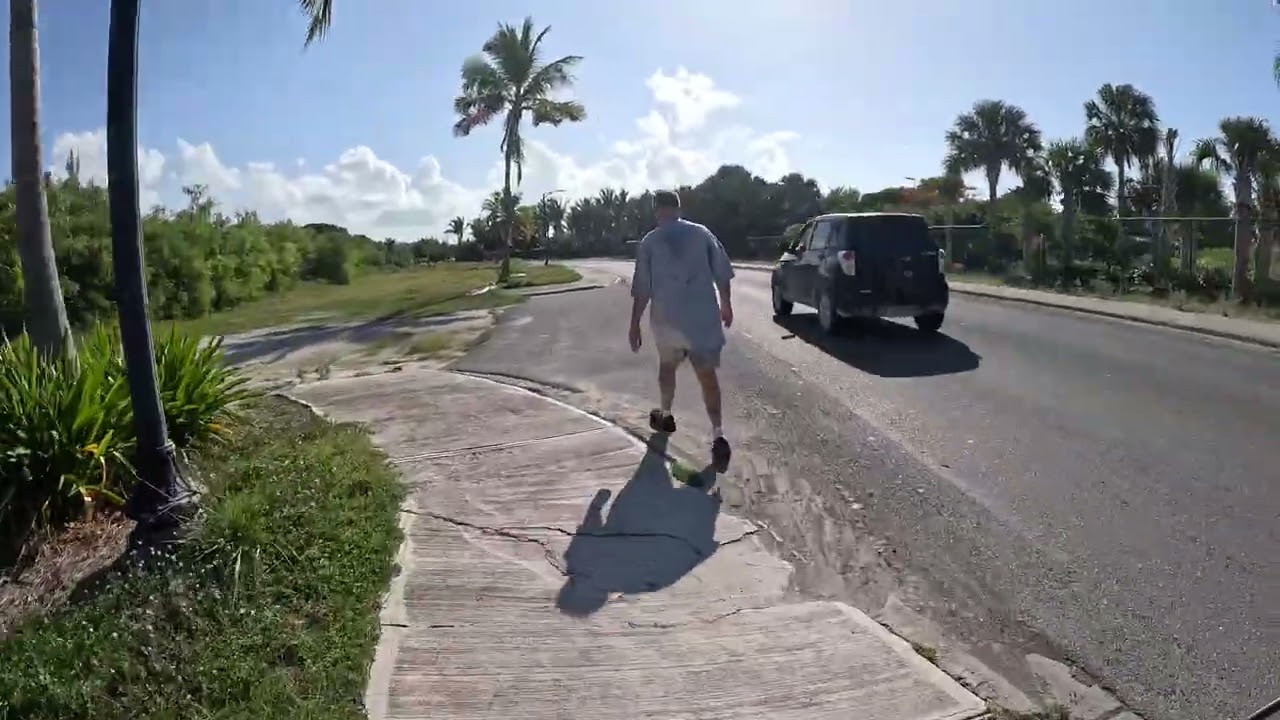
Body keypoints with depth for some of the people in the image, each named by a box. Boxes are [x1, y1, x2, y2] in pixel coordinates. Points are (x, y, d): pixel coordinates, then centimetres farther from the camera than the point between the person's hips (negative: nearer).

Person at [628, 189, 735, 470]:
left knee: (667, 366, 25)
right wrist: (726, 305, 18)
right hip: (703, 316, 0)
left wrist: (634, 326, 3)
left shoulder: (649, 242, -1)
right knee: (707, 375, -1)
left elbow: (641, 290, -3)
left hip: (666, 318, 0)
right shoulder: (702, 233, 2)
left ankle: (665, 415, 39)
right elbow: (722, 273, 4)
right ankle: (717, 434, -14)